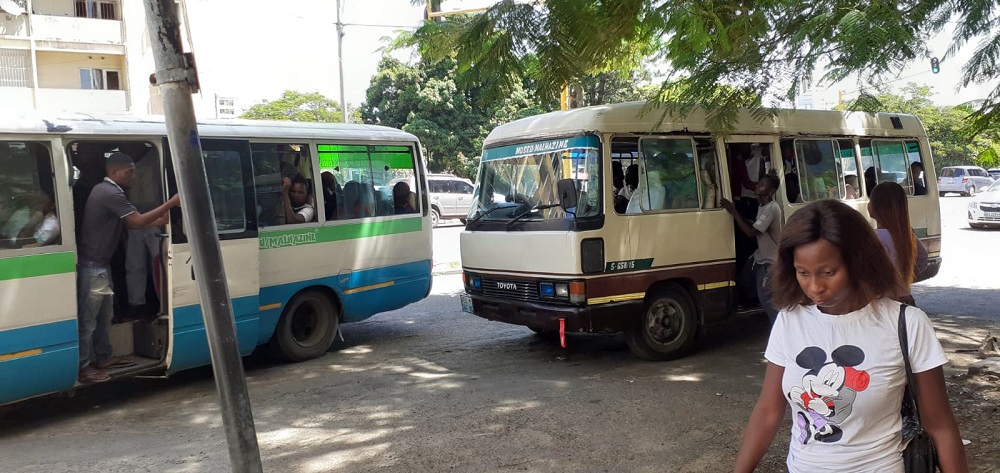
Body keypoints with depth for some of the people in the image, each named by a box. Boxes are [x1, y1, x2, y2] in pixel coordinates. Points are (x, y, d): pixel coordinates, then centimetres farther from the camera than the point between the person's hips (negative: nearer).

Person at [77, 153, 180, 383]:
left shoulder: (108, 191, 14)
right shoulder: (110, 193, -20)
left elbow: (128, 223, 12)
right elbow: (138, 221, -24)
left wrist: (161, 221, 1)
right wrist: (171, 203, -21)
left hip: (100, 263, 11)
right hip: (92, 265, -11)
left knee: (104, 314, 18)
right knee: (88, 316, -3)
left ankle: (103, 357, 28)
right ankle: (83, 367, 4)